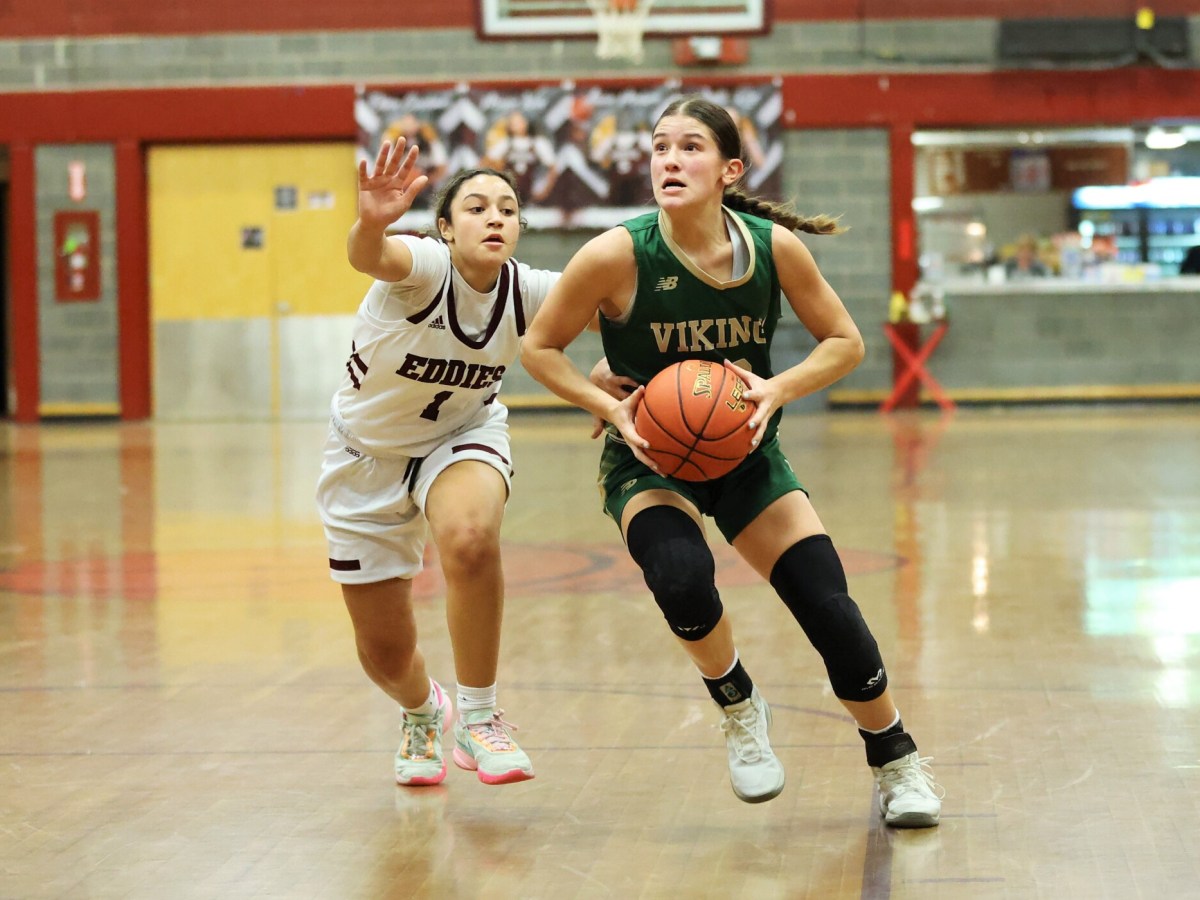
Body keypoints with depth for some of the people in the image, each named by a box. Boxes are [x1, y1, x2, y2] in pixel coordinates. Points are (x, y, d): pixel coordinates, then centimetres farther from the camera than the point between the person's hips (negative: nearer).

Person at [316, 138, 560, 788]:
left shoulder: (529, 292, -19)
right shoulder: (425, 267, -30)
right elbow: (367, 257, -53)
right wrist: (371, 223, -77)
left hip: (463, 436, 1)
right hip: (368, 451, -1)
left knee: (470, 540, -36)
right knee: (385, 653, 7)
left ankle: (478, 719, -17)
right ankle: (423, 713, 46)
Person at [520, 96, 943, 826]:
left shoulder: (774, 246, -15)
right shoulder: (618, 256, -21)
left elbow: (845, 342, -3)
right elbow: (540, 348, -8)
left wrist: (778, 389, -20)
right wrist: (613, 408, -22)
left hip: (747, 455, 2)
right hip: (650, 461, -2)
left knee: (832, 613, -6)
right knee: (682, 575, -33)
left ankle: (898, 764, 22)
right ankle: (739, 711, 0)